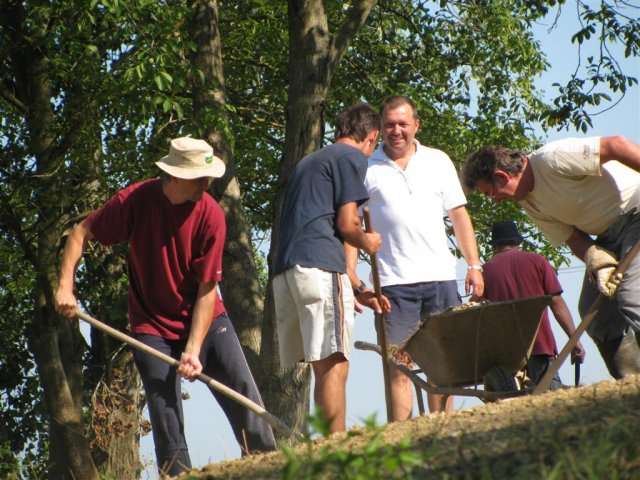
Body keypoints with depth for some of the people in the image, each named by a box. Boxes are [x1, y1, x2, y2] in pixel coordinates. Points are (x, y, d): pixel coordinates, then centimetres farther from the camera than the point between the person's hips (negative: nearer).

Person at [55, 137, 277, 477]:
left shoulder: (210, 214, -16)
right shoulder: (136, 200, -15)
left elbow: (207, 290, -14)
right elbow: (81, 233, -3)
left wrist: (194, 350, -21)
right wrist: (65, 287, -15)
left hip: (204, 320, 1)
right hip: (153, 325, -1)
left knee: (244, 397, -6)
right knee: (165, 413, -5)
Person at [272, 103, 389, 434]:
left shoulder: (309, 162, 31)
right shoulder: (352, 158, 4)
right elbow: (346, 224, -5)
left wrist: (356, 291, 33)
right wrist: (367, 243, 18)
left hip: (284, 270, 8)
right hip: (319, 267, -8)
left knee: (322, 367, 9)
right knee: (334, 365, -11)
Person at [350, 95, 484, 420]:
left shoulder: (438, 162, 12)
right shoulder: (366, 170, 4)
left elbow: (459, 215, 14)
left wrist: (474, 265, 5)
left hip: (440, 276, 3)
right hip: (393, 282, -3)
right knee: (398, 365, -4)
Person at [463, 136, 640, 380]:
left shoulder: (551, 159, -20)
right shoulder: (530, 203, 8)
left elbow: (616, 145, -25)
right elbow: (572, 237, 3)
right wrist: (598, 262, -18)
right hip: (609, 233, 10)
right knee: (595, 312, 5)